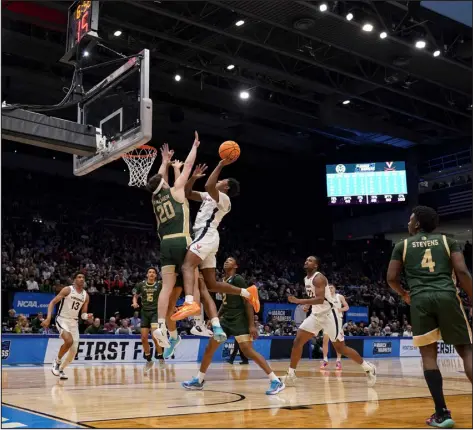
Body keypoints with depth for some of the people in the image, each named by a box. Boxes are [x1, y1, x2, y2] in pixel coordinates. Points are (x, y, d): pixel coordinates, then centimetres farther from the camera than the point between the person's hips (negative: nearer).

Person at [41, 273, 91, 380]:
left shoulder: (86, 295, 5)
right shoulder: (67, 290, -10)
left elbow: (83, 314, 11)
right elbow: (52, 302, -11)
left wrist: (87, 316, -13)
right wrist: (48, 318, -21)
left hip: (74, 322, 6)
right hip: (62, 319, -6)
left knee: (74, 351, 4)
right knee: (69, 341, -30)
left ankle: (61, 369, 25)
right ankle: (57, 361, -6)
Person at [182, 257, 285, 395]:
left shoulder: (238, 279, -10)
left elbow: (248, 301, -15)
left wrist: (251, 325, -20)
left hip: (239, 320, -9)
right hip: (226, 319, 9)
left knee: (248, 351, -17)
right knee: (209, 348, 8)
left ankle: (276, 381, -14)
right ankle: (199, 380, 20)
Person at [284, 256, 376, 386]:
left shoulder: (319, 278, -18)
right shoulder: (306, 279, 10)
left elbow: (320, 299, -31)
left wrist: (298, 301, -33)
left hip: (328, 315, -8)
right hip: (315, 315, 8)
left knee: (340, 348, -1)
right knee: (298, 341, -5)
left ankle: (368, 367, 17)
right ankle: (291, 374, 1)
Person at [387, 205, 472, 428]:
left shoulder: (402, 245, 15)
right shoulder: (447, 241, 14)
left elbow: (391, 278, 12)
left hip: (420, 300, 0)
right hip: (447, 296, 0)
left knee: (428, 354, 9)